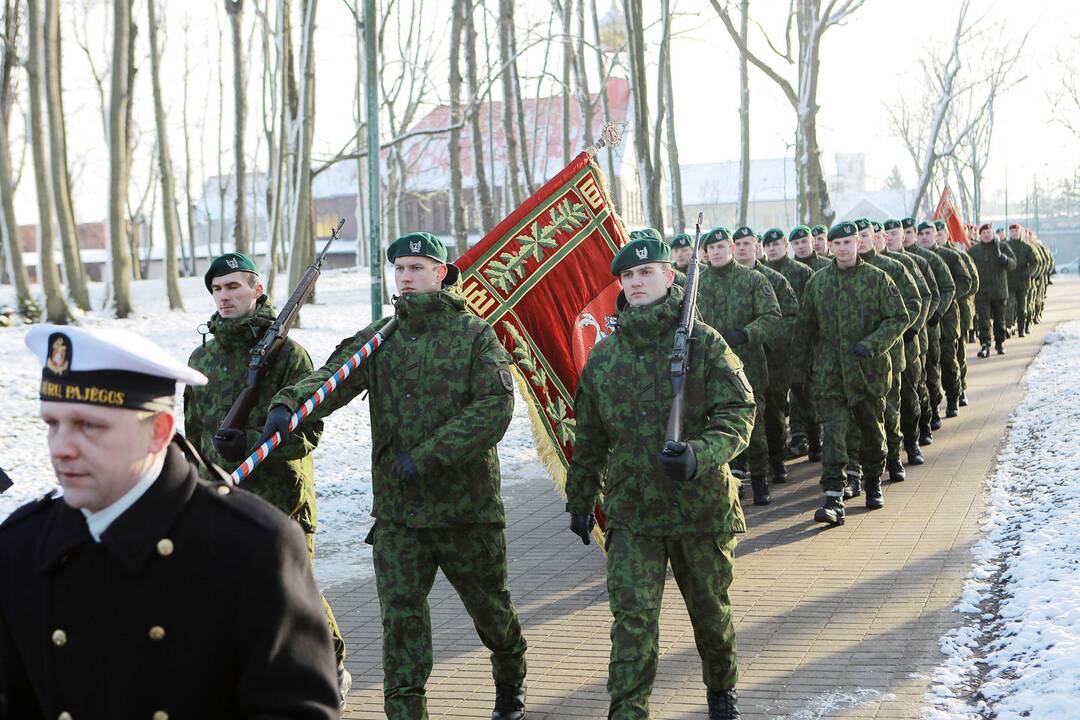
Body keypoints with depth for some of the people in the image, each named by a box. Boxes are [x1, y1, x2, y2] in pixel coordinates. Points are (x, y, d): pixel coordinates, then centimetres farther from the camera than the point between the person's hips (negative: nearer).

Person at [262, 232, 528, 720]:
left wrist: (426, 456, -21)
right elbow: (333, 376, -12)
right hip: (397, 510, 2)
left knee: (489, 607, 15)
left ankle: (510, 680, 43)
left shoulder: (474, 335, -3)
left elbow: (495, 408, -14)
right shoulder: (379, 338, 5)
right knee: (400, 618, -5)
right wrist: (288, 404, -34)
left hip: (467, 505, -1)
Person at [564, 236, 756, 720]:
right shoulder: (604, 356, 6)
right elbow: (589, 439, 15)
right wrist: (580, 500, 18)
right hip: (631, 511, 1)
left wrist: (699, 455, -29)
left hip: (701, 504, -1)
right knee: (632, 619, -8)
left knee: (710, 610, 15)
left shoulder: (703, 342, -5)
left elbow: (739, 413, -11)